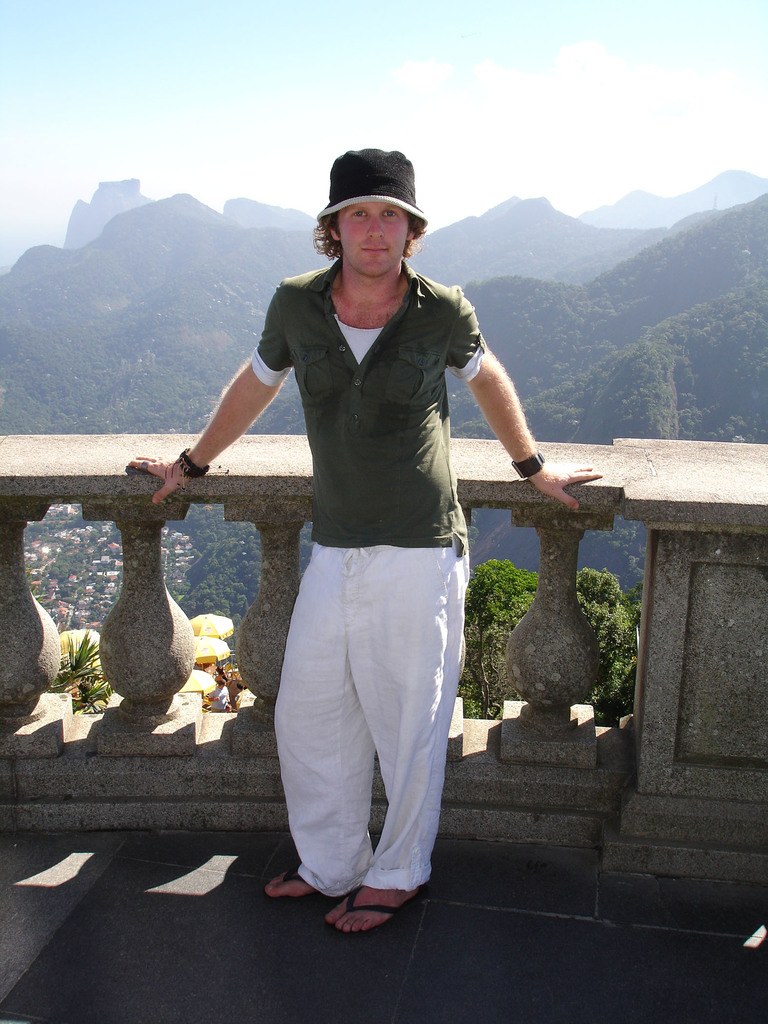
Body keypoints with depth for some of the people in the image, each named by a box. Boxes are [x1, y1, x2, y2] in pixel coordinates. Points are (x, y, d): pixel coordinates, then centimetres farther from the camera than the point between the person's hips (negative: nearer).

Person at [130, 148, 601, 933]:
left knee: (407, 726, 7)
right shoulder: (296, 305, -1)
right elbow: (254, 386, 17)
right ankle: (331, 866, 35)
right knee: (305, 717, 13)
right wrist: (192, 464, 29)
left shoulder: (442, 312, -6)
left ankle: (398, 874, 31)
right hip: (333, 550, 4)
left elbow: (487, 380, 14)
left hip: (420, 553, -3)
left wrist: (533, 467, 25)